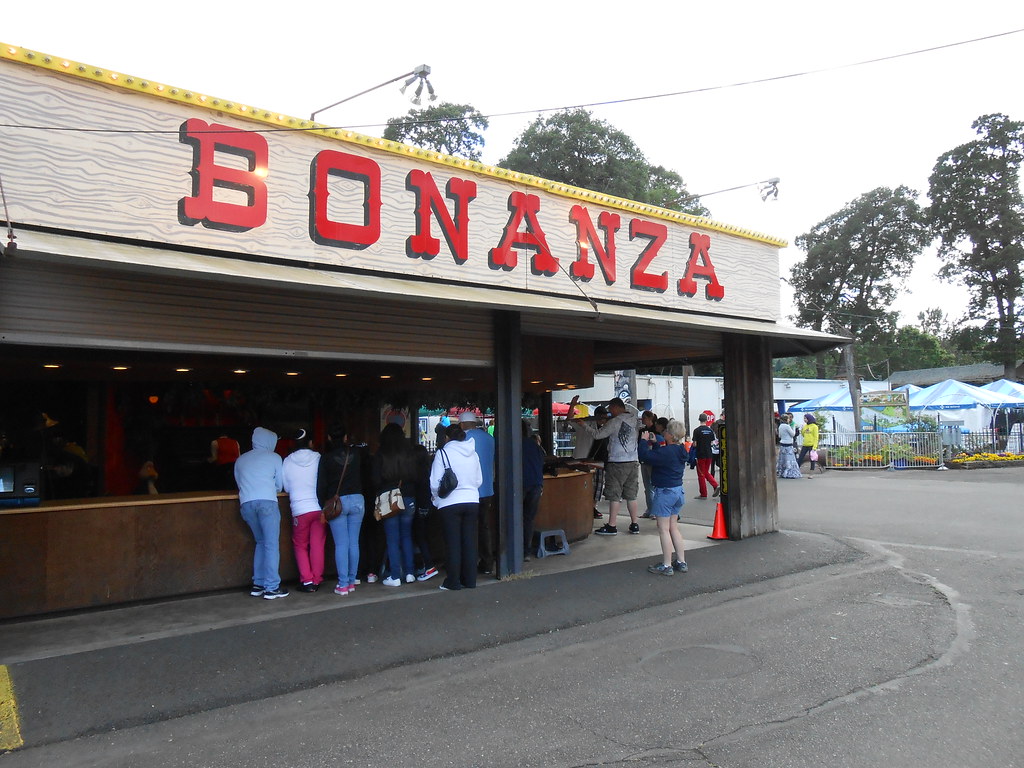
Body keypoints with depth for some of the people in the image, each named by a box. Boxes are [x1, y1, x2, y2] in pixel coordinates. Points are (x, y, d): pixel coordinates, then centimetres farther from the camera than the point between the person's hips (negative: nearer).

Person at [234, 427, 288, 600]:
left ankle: (258, 584, 16)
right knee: (271, 545, -2)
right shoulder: (273, 457, 10)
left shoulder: (241, 459, 20)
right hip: (267, 501, -4)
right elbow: (280, 485, 15)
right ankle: (271, 588, -5)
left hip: (246, 503, 5)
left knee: (261, 542, 18)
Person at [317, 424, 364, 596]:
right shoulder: (357, 454, 1)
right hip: (357, 500, 2)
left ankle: (343, 585, 1)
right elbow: (364, 476, 10)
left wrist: (323, 506, 4)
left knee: (341, 544, 0)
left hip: (336, 502, -2)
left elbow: (321, 485, -3)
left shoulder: (327, 458, -5)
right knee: (354, 542, 8)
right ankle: (352, 582, 15)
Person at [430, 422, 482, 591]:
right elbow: (479, 480, 10)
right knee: (469, 542, 10)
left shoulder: (443, 453, -9)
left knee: (453, 544, 3)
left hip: (450, 503, -4)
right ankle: (470, 580, 16)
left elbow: (435, 483, -8)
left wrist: (436, 498, 9)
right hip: (472, 501, 4)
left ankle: (453, 581, 9)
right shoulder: (473, 454, 6)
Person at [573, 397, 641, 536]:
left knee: (614, 495, -3)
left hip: (617, 463, -7)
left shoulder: (616, 421, -12)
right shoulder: (634, 420, 9)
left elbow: (598, 434, -10)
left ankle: (611, 526, -1)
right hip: (633, 462, 7)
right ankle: (634, 525, 14)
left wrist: (584, 425, 0)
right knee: (631, 495, 12)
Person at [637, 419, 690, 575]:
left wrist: (644, 441, -10)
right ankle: (681, 562, 20)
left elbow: (644, 457, -25)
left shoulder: (666, 452, -22)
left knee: (664, 529, -1)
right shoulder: (680, 451, 6)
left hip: (665, 492, -9)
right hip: (678, 490, 9)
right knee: (674, 527, 16)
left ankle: (666, 566, 3)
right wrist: (654, 444, 19)